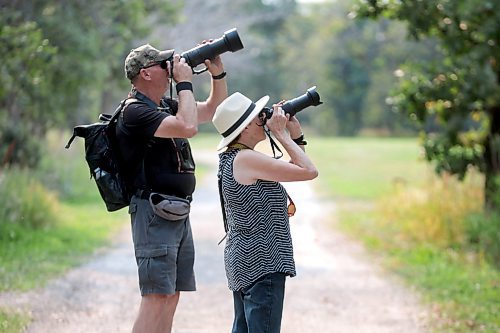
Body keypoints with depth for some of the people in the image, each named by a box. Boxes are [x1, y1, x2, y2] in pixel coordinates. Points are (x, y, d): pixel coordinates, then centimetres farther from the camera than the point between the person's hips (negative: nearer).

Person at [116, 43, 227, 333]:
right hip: (155, 211, -10)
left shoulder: (165, 105, 17)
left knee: (171, 296, 10)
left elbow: (214, 110, 26)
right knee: (157, 296, -14)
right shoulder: (136, 111, -13)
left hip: (178, 212, 10)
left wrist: (218, 73, 12)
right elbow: (188, 127, -24)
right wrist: (185, 82, -13)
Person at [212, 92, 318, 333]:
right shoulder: (246, 159, -17)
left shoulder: (233, 159, 13)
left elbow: (296, 170, 20)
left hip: (243, 261, 11)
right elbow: (309, 172, -18)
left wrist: (295, 135, 10)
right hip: (262, 263, -11)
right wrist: (282, 135, -10)